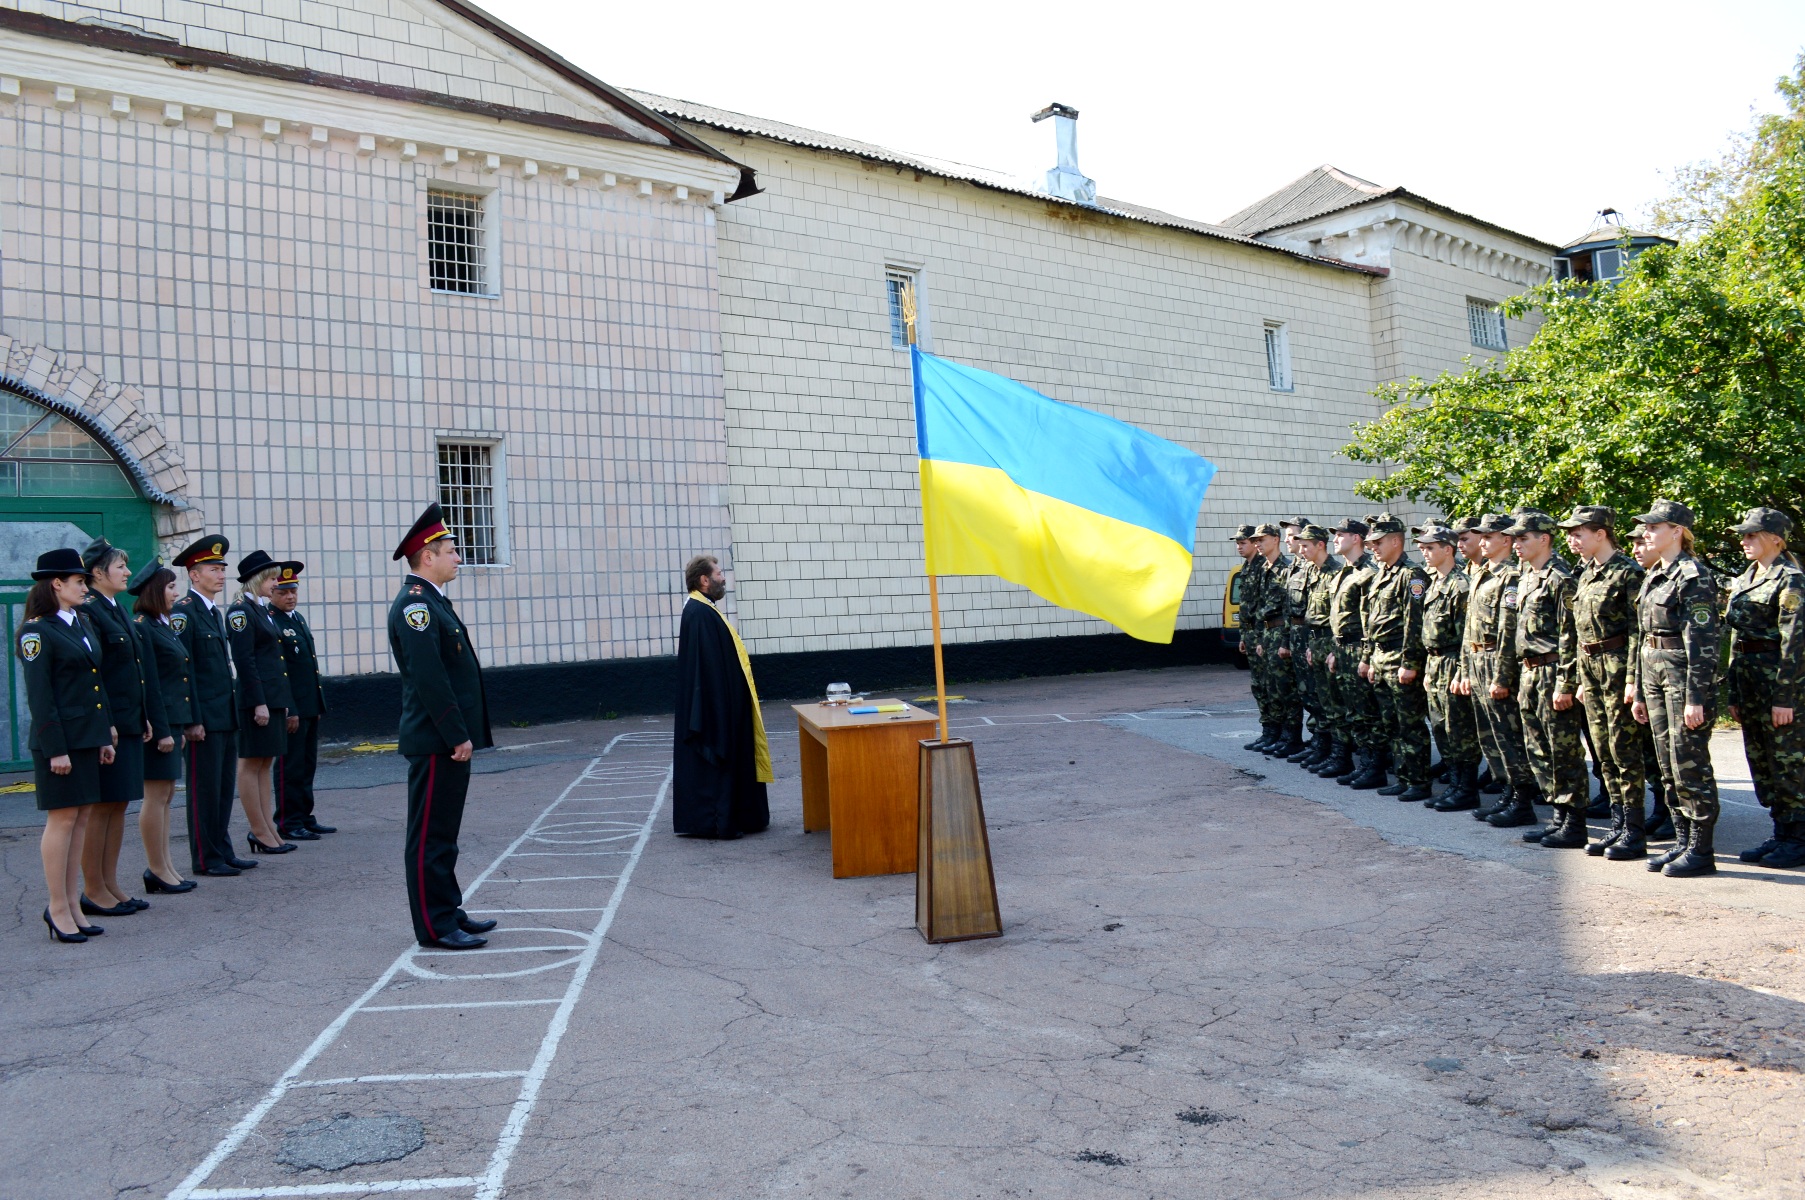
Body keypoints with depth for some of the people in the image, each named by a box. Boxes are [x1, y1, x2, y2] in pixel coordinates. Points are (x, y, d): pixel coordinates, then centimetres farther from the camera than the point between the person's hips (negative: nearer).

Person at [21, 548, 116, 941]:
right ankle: (58, 909, 8)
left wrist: (104, 736, 14)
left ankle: (72, 903, 17)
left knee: (81, 819, 10)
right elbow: (39, 696, -13)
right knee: (63, 819, -2)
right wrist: (55, 748, -16)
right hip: (60, 740, -8)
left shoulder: (82, 623, 14)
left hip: (88, 738, 8)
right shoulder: (37, 631, -10)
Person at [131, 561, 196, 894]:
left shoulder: (164, 626, 15)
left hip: (173, 719, 10)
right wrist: (162, 730, -19)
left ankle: (165, 866, 17)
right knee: (156, 795, -3)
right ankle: (157, 870, 4)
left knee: (165, 795, 11)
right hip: (158, 722, -10)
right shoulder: (143, 628, -13)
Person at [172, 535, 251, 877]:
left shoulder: (216, 613, 16)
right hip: (204, 719, -9)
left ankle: (223, 852, 20)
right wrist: (192, 720, -18)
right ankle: (205, 859, 8)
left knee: (224, 788, 13)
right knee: (204, 790, 0)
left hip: (226, 717, 9)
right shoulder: (183, 612, -11)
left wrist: (234, 711, 17)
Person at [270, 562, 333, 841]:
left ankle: (305, 818, 21)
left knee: (307, 766, 13)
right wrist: (289, 711, -20)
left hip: (310, 707, 9)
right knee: (290, 768, -2)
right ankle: (288, 823, 6)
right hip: (291, 709, -9)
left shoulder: (300, 620, 16)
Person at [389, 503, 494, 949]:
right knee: (430, 835, -2)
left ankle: (449, 910, 26)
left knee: (443, 831, 16)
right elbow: (428, 678, -22)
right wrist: (457, 736, -20)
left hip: (450, 740, 10)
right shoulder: (415, 604, -15)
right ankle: (434, 925, 5)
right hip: (437, 741, -10)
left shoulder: (433, 601, 16)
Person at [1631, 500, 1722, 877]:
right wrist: (1640, 692, 17)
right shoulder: (1653, 576, 14)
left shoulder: (1693, 575, -12)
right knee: (1668, 765, 12)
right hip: (1654, 673, 9)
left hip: (1683, 673, -9)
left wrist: (1696, 697, -20)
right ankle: (1683, 842, 20)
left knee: (1690, 765, -4)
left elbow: (1702, 641, -17)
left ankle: (1702, 851, 5)